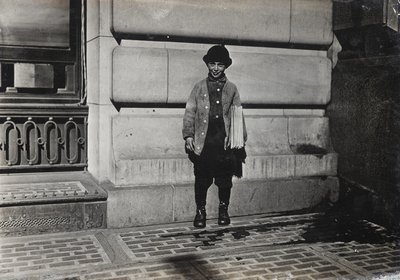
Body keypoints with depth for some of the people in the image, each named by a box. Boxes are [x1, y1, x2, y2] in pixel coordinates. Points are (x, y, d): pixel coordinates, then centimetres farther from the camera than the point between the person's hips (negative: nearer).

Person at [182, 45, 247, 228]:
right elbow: (190, 112, 6)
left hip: (225, 142, 1)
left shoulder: (231, 89, 10)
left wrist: (240, 139, 5)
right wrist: (188, 135, -2)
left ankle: (223, 210, 24)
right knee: (201, 178, 3)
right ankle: (200, 211, 17)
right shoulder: (199, 87, 8)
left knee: (225, 178, 7)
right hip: (202, 141, 0)